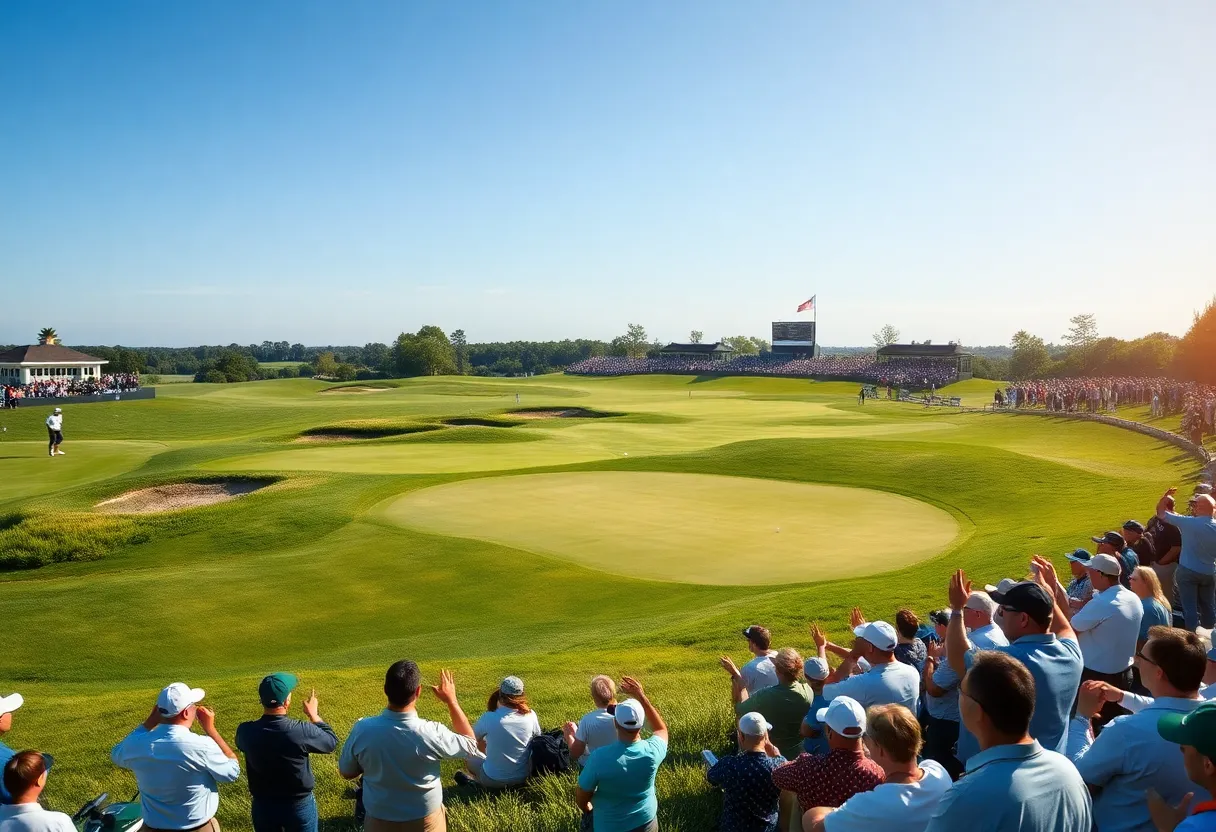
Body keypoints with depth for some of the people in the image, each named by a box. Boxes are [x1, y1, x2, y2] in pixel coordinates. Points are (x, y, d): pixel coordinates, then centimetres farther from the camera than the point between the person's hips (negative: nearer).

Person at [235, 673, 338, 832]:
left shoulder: (245, 732, -18)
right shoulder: (303, 731, -27)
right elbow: (331, 741, -6)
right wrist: (314, 714, 6)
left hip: (263, 806, 3)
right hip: (300, 805, -2)